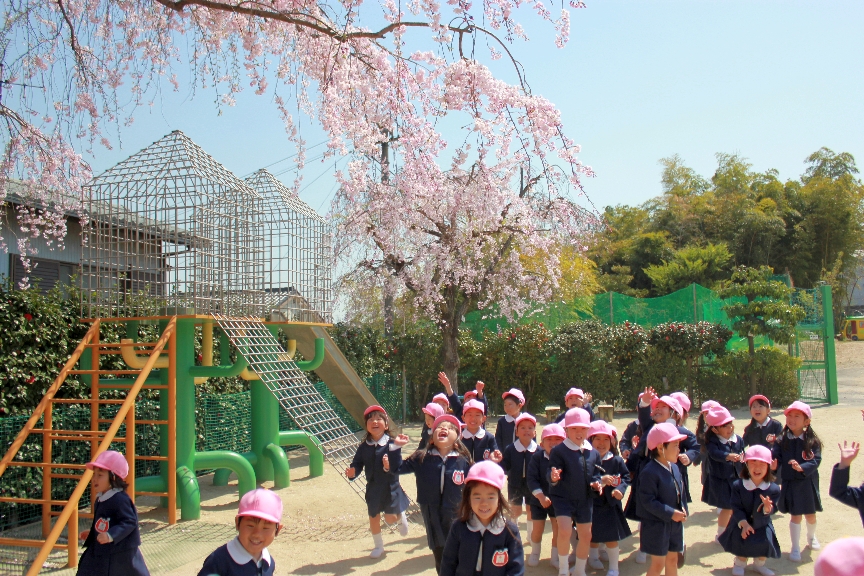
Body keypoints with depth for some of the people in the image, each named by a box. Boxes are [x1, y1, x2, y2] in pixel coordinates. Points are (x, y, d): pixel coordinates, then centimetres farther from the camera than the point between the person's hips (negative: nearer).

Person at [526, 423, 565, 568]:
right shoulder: (537, 457, -12)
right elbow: (532, 479, -16)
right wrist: (541, 496, -24)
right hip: (539, 500, 0)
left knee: (558, 529, 5)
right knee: (537, 529, 9)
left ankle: (555, 556, 27)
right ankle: (535, 553, 35)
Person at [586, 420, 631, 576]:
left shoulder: (617, 461, -4)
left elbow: (626, 476, 2)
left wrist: (620, 489, -16)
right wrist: (600, 481, -28)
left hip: (611, 504, 1)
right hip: (591, 505, -1)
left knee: (612, 536, 2)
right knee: (592, 536, 13)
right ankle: (594, 557, 40)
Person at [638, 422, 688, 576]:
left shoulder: (674, 468, 4)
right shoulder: (650, 472, -23)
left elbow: (680, 492, 14)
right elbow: (648, 500, -24)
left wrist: (683, 510, -2)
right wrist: (670, 513, -23)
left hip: (675, 524, 8)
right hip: (657, 527, -8)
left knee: (673, 560, 17)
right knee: (658, 563, 0)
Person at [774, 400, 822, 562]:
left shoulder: (812, 441, -7)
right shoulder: (782, 440, -4)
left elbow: (816, 460, -15)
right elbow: (776, 458, -9)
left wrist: (802, 467, -32)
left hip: (808, 483, 1)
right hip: (790, 483, -1)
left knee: (810, 515, 15)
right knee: (795, 515, 2)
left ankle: (811, 537, 47)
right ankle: (795, 548, 18)